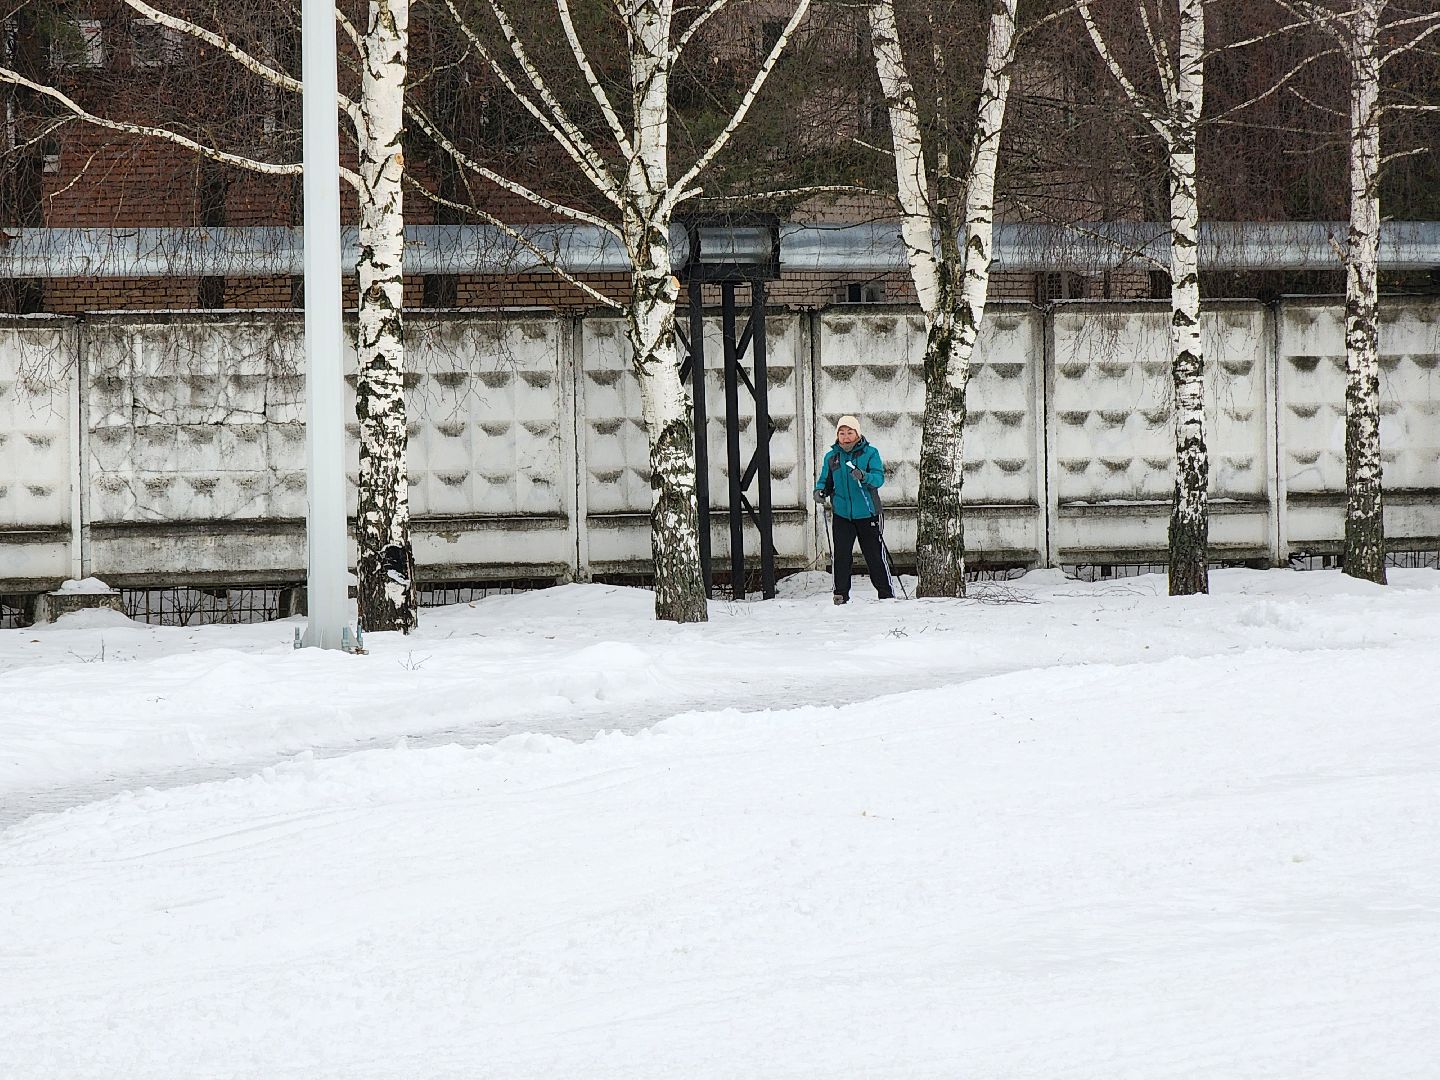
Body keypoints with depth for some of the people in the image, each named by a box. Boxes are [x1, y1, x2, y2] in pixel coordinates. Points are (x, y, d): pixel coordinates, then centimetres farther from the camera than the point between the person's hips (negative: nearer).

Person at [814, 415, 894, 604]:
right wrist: (820, 490, -8)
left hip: (867, 513, -2)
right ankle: (841, 594, 6)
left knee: (874, 555, 2)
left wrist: (864, 476, -31)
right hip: (842, 514, 2)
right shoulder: (831, 457, 7)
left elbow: (879, 478, -12)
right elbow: (825, 480, 14)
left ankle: (886, 594, 11)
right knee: (842, 555, -3)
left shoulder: (870, 453, -2)